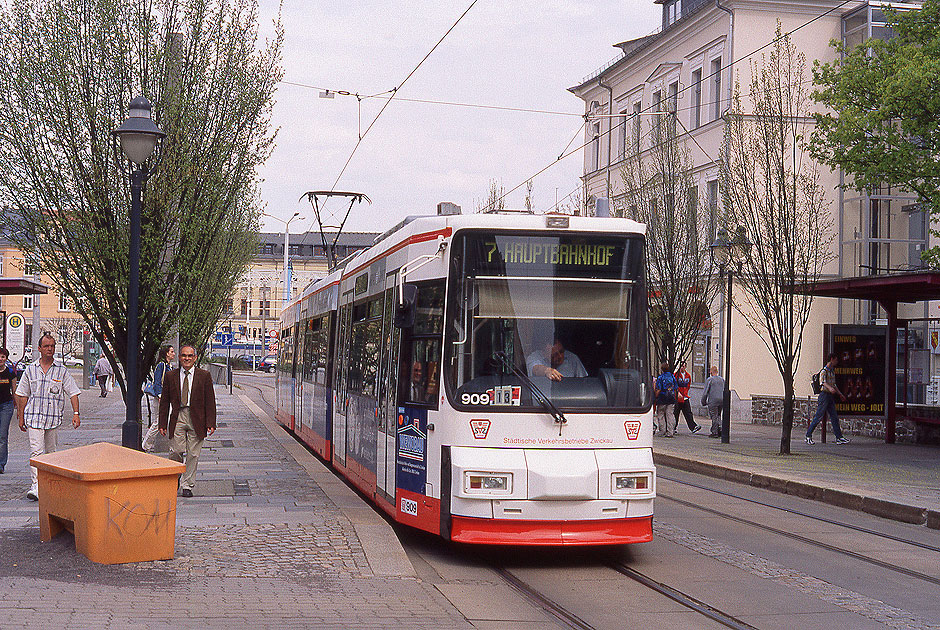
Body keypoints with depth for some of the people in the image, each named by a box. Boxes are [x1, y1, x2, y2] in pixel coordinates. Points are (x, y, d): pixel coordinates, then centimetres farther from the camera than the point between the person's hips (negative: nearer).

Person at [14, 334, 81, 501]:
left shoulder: (61, 371, 5)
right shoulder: (30, 369, 6)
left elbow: (73, 393, 4)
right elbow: (22, 394, 12)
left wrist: (76, 413, -8)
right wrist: (21, 417, 10)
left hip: (54, 418, 1)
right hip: (34, 417, -1)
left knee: (51, 452, 10)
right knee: (36, 451, -13)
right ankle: (36, 486, -18)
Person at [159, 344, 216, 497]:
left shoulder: (204, 376, 4)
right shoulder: (170, 377, 7)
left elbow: (210, 401, 3)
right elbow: (164, 402, 10)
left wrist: (210, 424, -4)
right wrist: (163, 424, 4)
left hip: (196, 419, -1)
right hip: (177, 418, 1)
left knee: (193, 454, 1)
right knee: (176, 451, -6)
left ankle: (187, 486, 11)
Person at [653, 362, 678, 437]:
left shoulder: (660, 377, -9)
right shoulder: (672, 376, 6)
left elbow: (658, 390, -13)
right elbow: (676, 388, 10)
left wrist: (655, 397, -1)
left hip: (662, 399, -4)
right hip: (671, 399, 4)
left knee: (660, 414, 9)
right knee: (670, 414, 5)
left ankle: (662, 430, 6)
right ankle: (670, 432, 0)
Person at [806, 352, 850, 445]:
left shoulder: (832, 371, 18)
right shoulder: (824, 371, -11)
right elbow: (822, 382, -28)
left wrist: (840, 394, 33)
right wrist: (829, 388, -46)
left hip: (831, 396, 9)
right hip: (824, 395, -8)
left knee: (834, 418, 4)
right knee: (819, 416, -6)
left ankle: (839, 437, 4)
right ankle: (808, 435, 2)